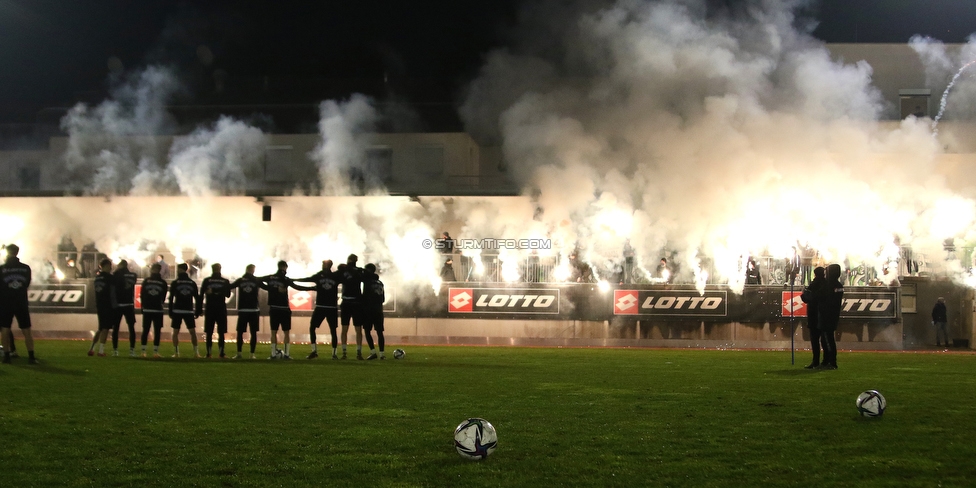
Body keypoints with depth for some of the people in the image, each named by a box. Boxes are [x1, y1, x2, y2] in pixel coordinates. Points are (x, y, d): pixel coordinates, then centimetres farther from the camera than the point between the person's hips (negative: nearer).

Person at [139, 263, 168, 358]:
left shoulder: (146, 281, 0)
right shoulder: (163, 283, -1)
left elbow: (142, 295, 1)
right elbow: (163, 297, 4)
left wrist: (144, 306, 14)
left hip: (147, 310, 1)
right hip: (158, 310, -1)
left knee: (145, 330, 5)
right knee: (157, 331, 2)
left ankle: (143, 351, 1)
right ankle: (155, 351, -3)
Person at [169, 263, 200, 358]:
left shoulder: (175, 283, 0)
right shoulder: (192, 283, 7)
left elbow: (171, 299, -3)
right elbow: (197, 298, 6)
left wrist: (170, 312, 1)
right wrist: (197, 312, 10)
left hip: (177, 311, -2)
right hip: (189, 311, 2)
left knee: (175, 332, 5)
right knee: (192, 332, 6)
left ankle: (176, 353, -1)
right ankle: (196, 352, 0)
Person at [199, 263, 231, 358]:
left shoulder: (206, 280, -1)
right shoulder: (225, 281, 1)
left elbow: (201, 296, -2)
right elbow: (228, 295, 14)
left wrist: (199, 310, 0)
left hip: (210, 310, 0)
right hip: (221, 310, 0)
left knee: (209, 333, 4)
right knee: (221, 333, 2)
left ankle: (208, 353, 1)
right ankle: (221, 353, -2)